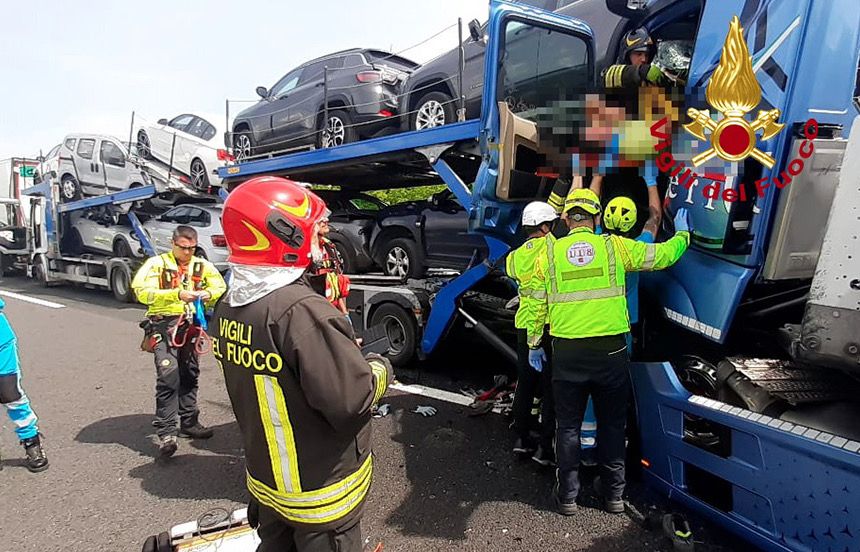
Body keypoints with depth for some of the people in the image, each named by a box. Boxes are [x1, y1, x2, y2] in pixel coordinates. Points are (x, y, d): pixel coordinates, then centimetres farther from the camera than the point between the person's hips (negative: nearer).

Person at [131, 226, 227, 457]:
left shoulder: (202, 266, 9)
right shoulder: (157, 264, -4)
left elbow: (221, 288, 4)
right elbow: (142, 292, -17)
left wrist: (208, 294, -19)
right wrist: (177, 294, -28)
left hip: (190, 326, 5)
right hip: (164, 326, -5)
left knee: (190, 376, 14)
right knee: (168, 376, -14)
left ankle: (189, 422, 28)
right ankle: (166, 433, -8)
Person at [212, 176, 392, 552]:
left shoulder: (227, 309, -3)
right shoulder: (301, 312, -31)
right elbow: (351, 398, -29)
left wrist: (346, 351, 4)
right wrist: (380, 369, -8)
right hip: (320, 494, -7)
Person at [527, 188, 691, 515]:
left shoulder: (549, 253, 1)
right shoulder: (615, 246, 0)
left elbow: (538, 305, 4)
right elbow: (663, 255, 10)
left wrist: (533, 344, 15)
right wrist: (682, 233, 30)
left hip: (567, 351, 0)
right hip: (611, 350, 0)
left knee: (568, 425, 12)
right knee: (612, 424, 15)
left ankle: (567, 496, 21)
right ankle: (614, 494, 27)